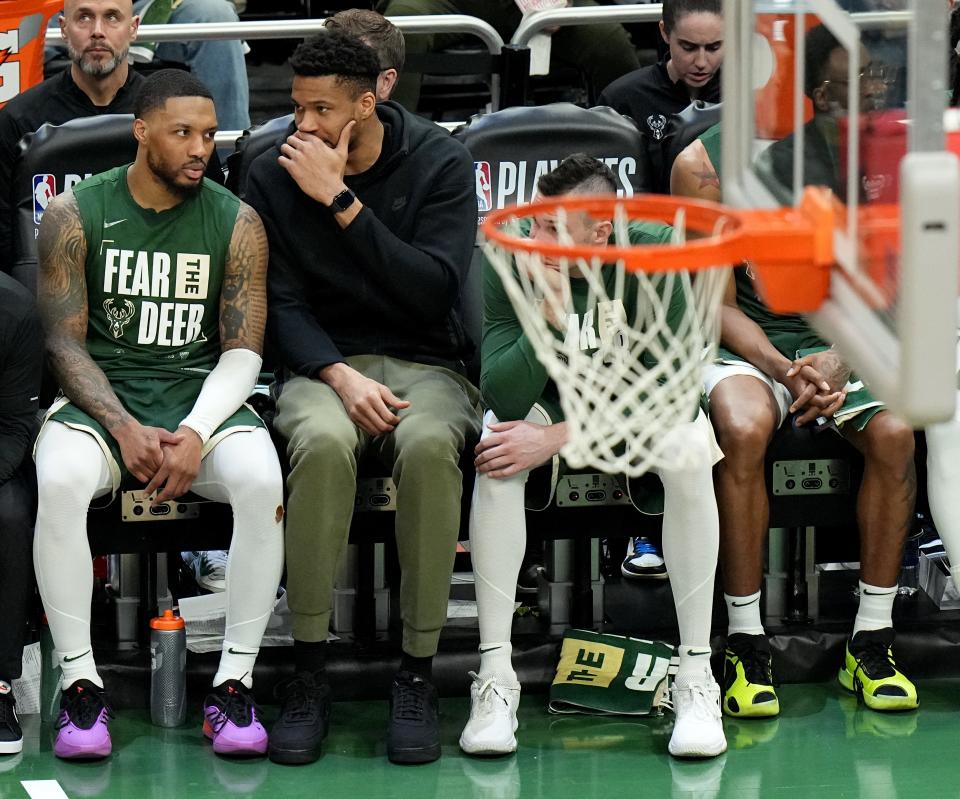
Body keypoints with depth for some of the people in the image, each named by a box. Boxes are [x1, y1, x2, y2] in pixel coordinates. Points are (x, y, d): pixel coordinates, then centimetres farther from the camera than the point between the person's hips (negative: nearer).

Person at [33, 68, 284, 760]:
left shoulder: (237, 223, 4)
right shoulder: (76, 214, 1)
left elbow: (243, 351, 0)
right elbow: (64, 341, -2)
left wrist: (196, 433, -18)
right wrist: (125, 430, -17)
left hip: (200, 395, 1)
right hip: (99, 396, -1)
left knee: (261, 477, -33)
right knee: (59, 480, -35)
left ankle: (234, 682, -22)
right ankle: (81, 683, -23)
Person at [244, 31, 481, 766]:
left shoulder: (441, 163, -3)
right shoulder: (275, 176, 2)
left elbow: (435, 290, -15)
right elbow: (283, 305, -1)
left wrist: (340, 202, -19)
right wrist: (341, 377, -20)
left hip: (427, 364, 0)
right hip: (323, 363, 1)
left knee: (429, 445, -37)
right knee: (322, 441, -37)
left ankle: (417, 675, -26)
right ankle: (309, 673, -26)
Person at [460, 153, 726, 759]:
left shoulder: (655, 254, -27)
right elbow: (502, 397, -29)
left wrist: (557, 439, -34)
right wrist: (552, 320, -46)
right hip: (549, 397, 1)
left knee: (690, 448, -33)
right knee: (496, 453, -32)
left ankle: (697, 676, -25)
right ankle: (496, 676, -24)